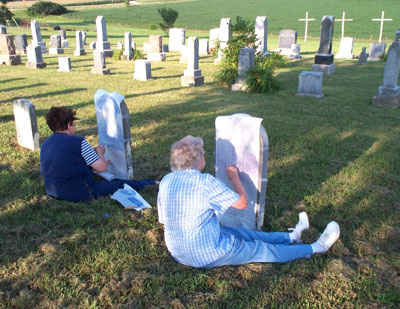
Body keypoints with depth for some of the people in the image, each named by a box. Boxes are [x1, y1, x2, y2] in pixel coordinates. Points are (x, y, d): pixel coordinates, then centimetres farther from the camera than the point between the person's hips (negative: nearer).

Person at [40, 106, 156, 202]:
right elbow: (102, 168, -17)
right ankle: (152, 184, 26)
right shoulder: (78, 142, -20)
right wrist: (100, 153, 6)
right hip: (79, 194, -8)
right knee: (120, 184, 9)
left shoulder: (45, 144, 3)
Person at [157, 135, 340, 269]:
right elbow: (243, 203, -13)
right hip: (209, 256, -7)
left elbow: (163, 219, 7)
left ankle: (291, 237, 39)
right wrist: (235, 178, 4)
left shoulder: (166, 181, -4)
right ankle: (316, 248, 27)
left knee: (242, 232, 22)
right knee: (263, 250, 9)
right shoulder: (205, 182, -24)